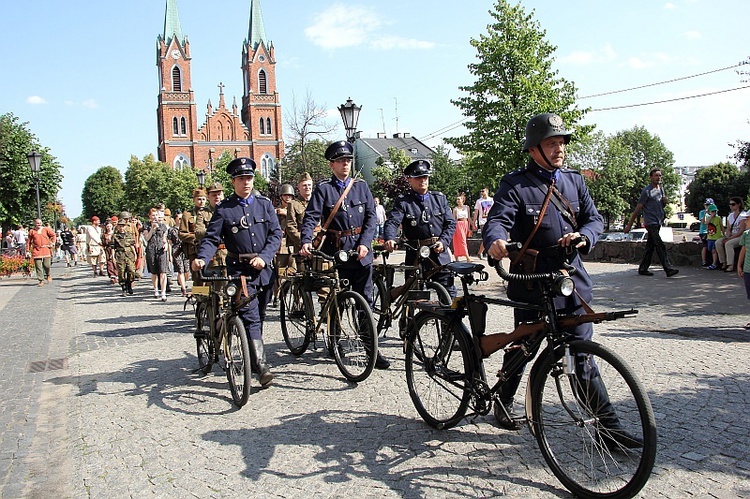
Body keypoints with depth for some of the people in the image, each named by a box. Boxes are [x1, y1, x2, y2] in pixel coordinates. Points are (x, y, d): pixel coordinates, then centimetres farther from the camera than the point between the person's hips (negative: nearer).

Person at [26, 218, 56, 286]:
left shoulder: (46, 229, 5)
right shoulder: (32, 231, 6)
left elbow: (53, 235, 16)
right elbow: (28, 241, 12)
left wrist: (52, 243, 4)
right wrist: (28, 251, 9)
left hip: (46, 249, -1)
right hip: (36, 250, 1)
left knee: (47, 265, -6)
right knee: (38, 267, -2)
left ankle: (48, 275, 26)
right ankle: (41, 281, 6)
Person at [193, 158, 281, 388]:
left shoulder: (264, 203, 8)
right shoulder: (223, 209, 2)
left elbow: (276, 234, 3)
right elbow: (211, 238, -2)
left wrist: (264, 256, -12)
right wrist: (202, 258, -22)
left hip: (264, 268, 3)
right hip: (239, 270, -3)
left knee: (259, 317, 13)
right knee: (250, 317, -12)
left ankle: (252, 357, 32)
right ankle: (261, 367, -16)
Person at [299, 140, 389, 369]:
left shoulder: (361, 186, 10)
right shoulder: (323, 188, 3)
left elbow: (371, 216, 5)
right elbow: (311, 217, -6)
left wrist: (364, 243, -9)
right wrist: (306, 241, -23)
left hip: (361, 250, 2)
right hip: (335, 250, -1)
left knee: (365, 299, 1)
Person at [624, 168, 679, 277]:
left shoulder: (661, 189, 15)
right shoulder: (647, 191, -9)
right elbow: (638, 209, -10)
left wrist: (665, 201, 0)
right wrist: (629, 225, -11)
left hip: (658, 222, 8)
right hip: (650, 222, -8)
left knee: (650, 246, 9)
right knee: (660, 246, -15)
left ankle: (643, 269, 14)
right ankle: (668, 269, -19)